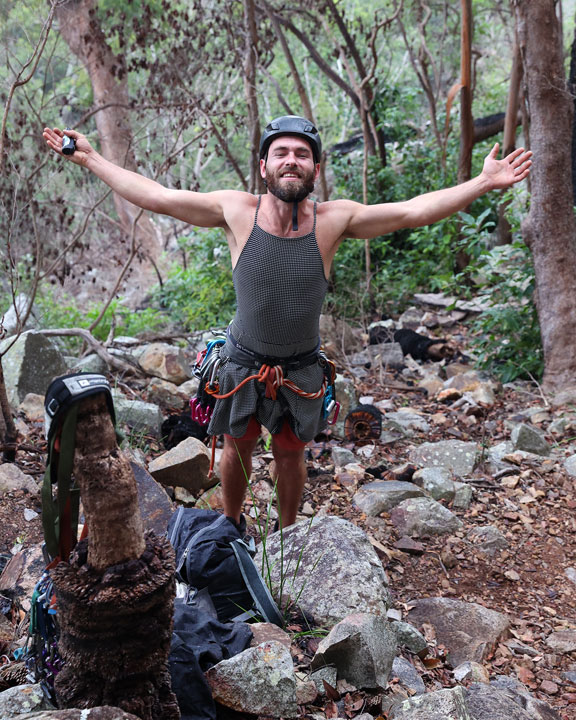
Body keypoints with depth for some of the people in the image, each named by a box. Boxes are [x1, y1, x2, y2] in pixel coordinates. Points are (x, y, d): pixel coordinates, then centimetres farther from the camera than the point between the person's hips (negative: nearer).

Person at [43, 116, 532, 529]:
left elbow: (413, 212, -14)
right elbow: (155, 197, -8)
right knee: (237, 448, 19)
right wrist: (90, 159, -5)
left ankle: (287, 532, 44)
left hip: (301, 369, 0)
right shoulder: (237, 211, -14)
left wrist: (485, 183, -17)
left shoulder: (333, 220, -15)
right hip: (243, 362, 0)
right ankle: (231, 524, 47)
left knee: (290, 454, 17)